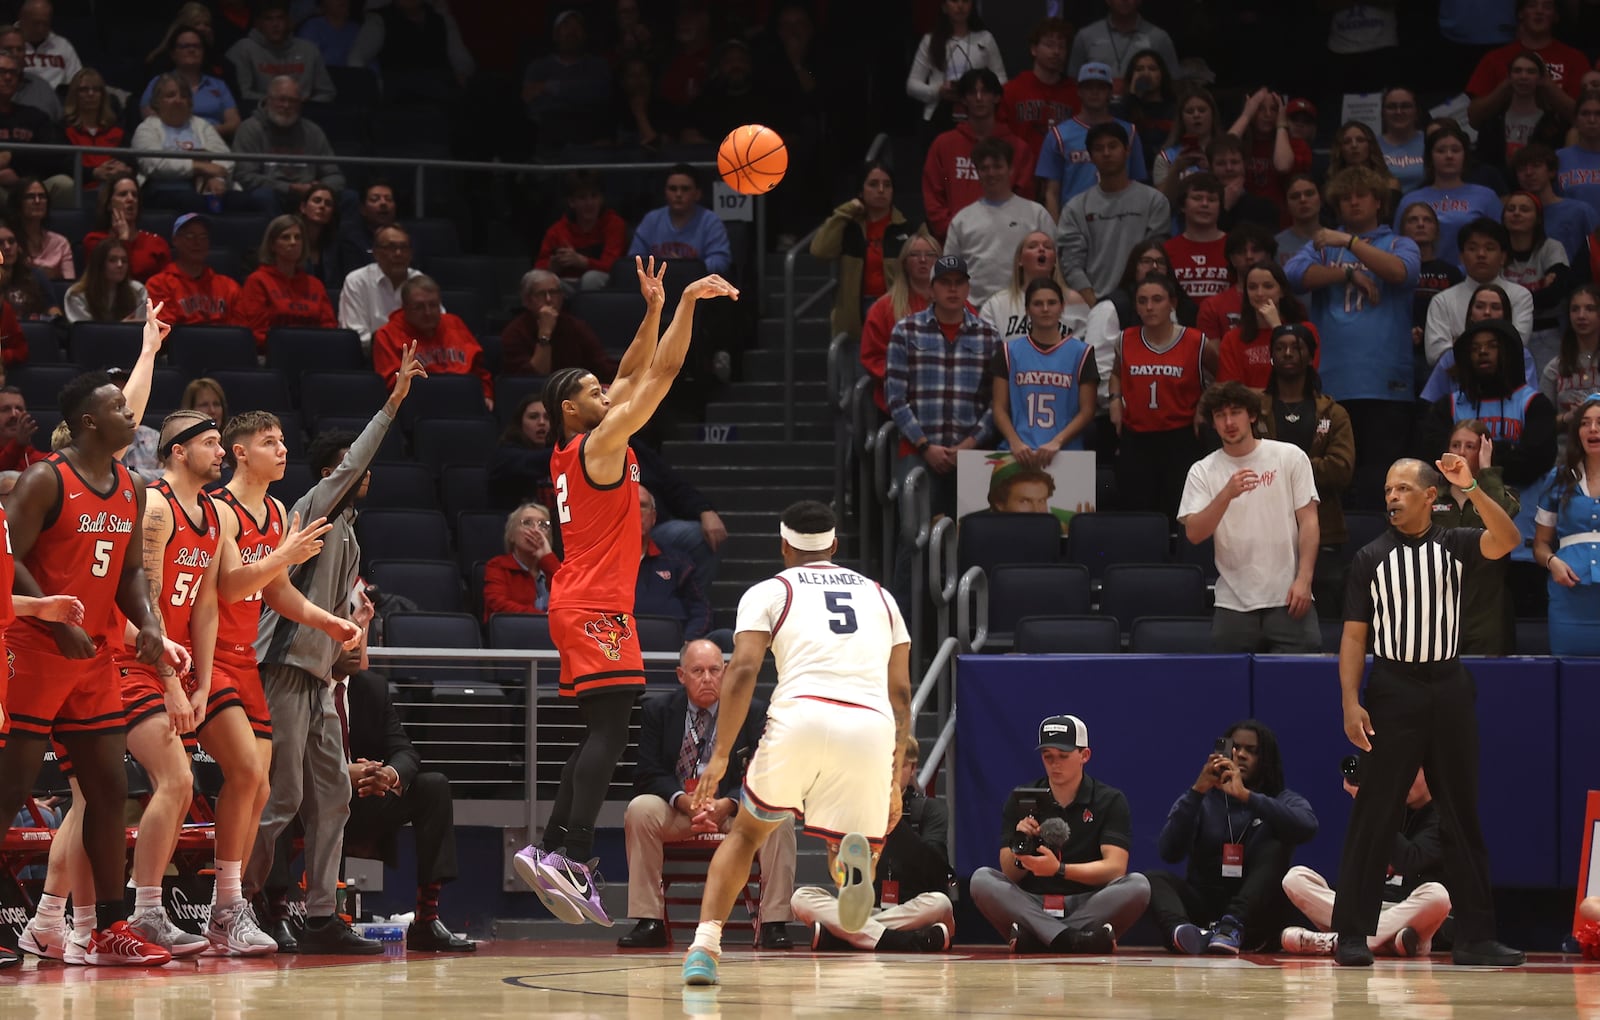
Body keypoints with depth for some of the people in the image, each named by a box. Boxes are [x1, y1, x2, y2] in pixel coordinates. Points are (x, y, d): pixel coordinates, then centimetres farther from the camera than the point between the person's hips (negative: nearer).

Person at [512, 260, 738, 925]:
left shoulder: (574, 452, 16)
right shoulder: (601, 442, -9)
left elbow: (635, 375, 24)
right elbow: (660, 374, -11)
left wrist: (654, 309, 20)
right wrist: (688, 301, -7)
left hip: (579, 607, 10)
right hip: (597, 609, -10)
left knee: (600, 737, 12)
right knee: (608, 733, -17)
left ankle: (553, 853, 7)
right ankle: (572, 859, -28)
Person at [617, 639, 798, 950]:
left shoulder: (753, 712, 2)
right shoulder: (657, 711, 5)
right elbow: (650, 773, -3)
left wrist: (726, 805, -25)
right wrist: (686, 802, -22)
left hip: (734, 811, 0)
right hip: (677, 810, 0)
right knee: (640, 808, -30)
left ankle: (773, 925, -28)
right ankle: (649, 923, -28)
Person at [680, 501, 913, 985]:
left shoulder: (769, 592, 17)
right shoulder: (879, 596, 28)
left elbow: (743, 670, 2)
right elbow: (901, 692, 23)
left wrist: (720, 756, 2)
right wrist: (894, 780, 25)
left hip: (802, 718, -2)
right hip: (873, 730, 2)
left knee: (746, 832, 23)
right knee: (848, 869, 14)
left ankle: (705, 945, 7)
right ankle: (855, 859, -25)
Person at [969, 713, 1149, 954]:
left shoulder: (1110, 801, 3)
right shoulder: (1020, 801, 8)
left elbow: (1115, 867, -10)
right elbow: (1010, 874, 3)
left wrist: (1059, 869, -24)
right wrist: (1019, 848, -20)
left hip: (1090, 905, -1)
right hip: (1032, 905, 1)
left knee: (1138, 886, -29)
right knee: (981, 879, -25)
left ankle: (1032, 938, -36)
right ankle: (1071, 939, -41)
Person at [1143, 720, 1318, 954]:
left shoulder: (1284, 800, 7)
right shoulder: (1203, 800, 10)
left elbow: (1308, 827, -19)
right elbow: (1169, 852, -7)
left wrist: (1246, 795, -25)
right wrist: (1197, 791, -17)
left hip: (1254, 918, -1)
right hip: (1203, 912, 1)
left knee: (1274, 848, -23)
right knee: (1153, 880, -23)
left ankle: (1231, 927, -45)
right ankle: (1183, 930, -57)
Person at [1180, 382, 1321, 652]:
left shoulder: (1290, 457, 4)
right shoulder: (1202, 472, 6)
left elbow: (1308, 522, 2)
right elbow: (1194, 534, -6)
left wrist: (1303, 580, -9)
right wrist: (1226, 495, -21)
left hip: (1288, 599, -1)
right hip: (1233, 606, 1)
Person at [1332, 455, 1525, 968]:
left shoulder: (1456, 546, 5)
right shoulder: (1370, 559, 3)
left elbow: (1507, 540, -14)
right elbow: (1354, 635, 1)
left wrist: (1471, 488, -23)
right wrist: (1351, 703, -8)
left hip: (1448, 687, 2)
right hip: (1393, 689, -2)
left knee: (1462, 815, 5)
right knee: (1374, 815, -4)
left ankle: (1475, 938, 9)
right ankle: (1352, 934, -1)